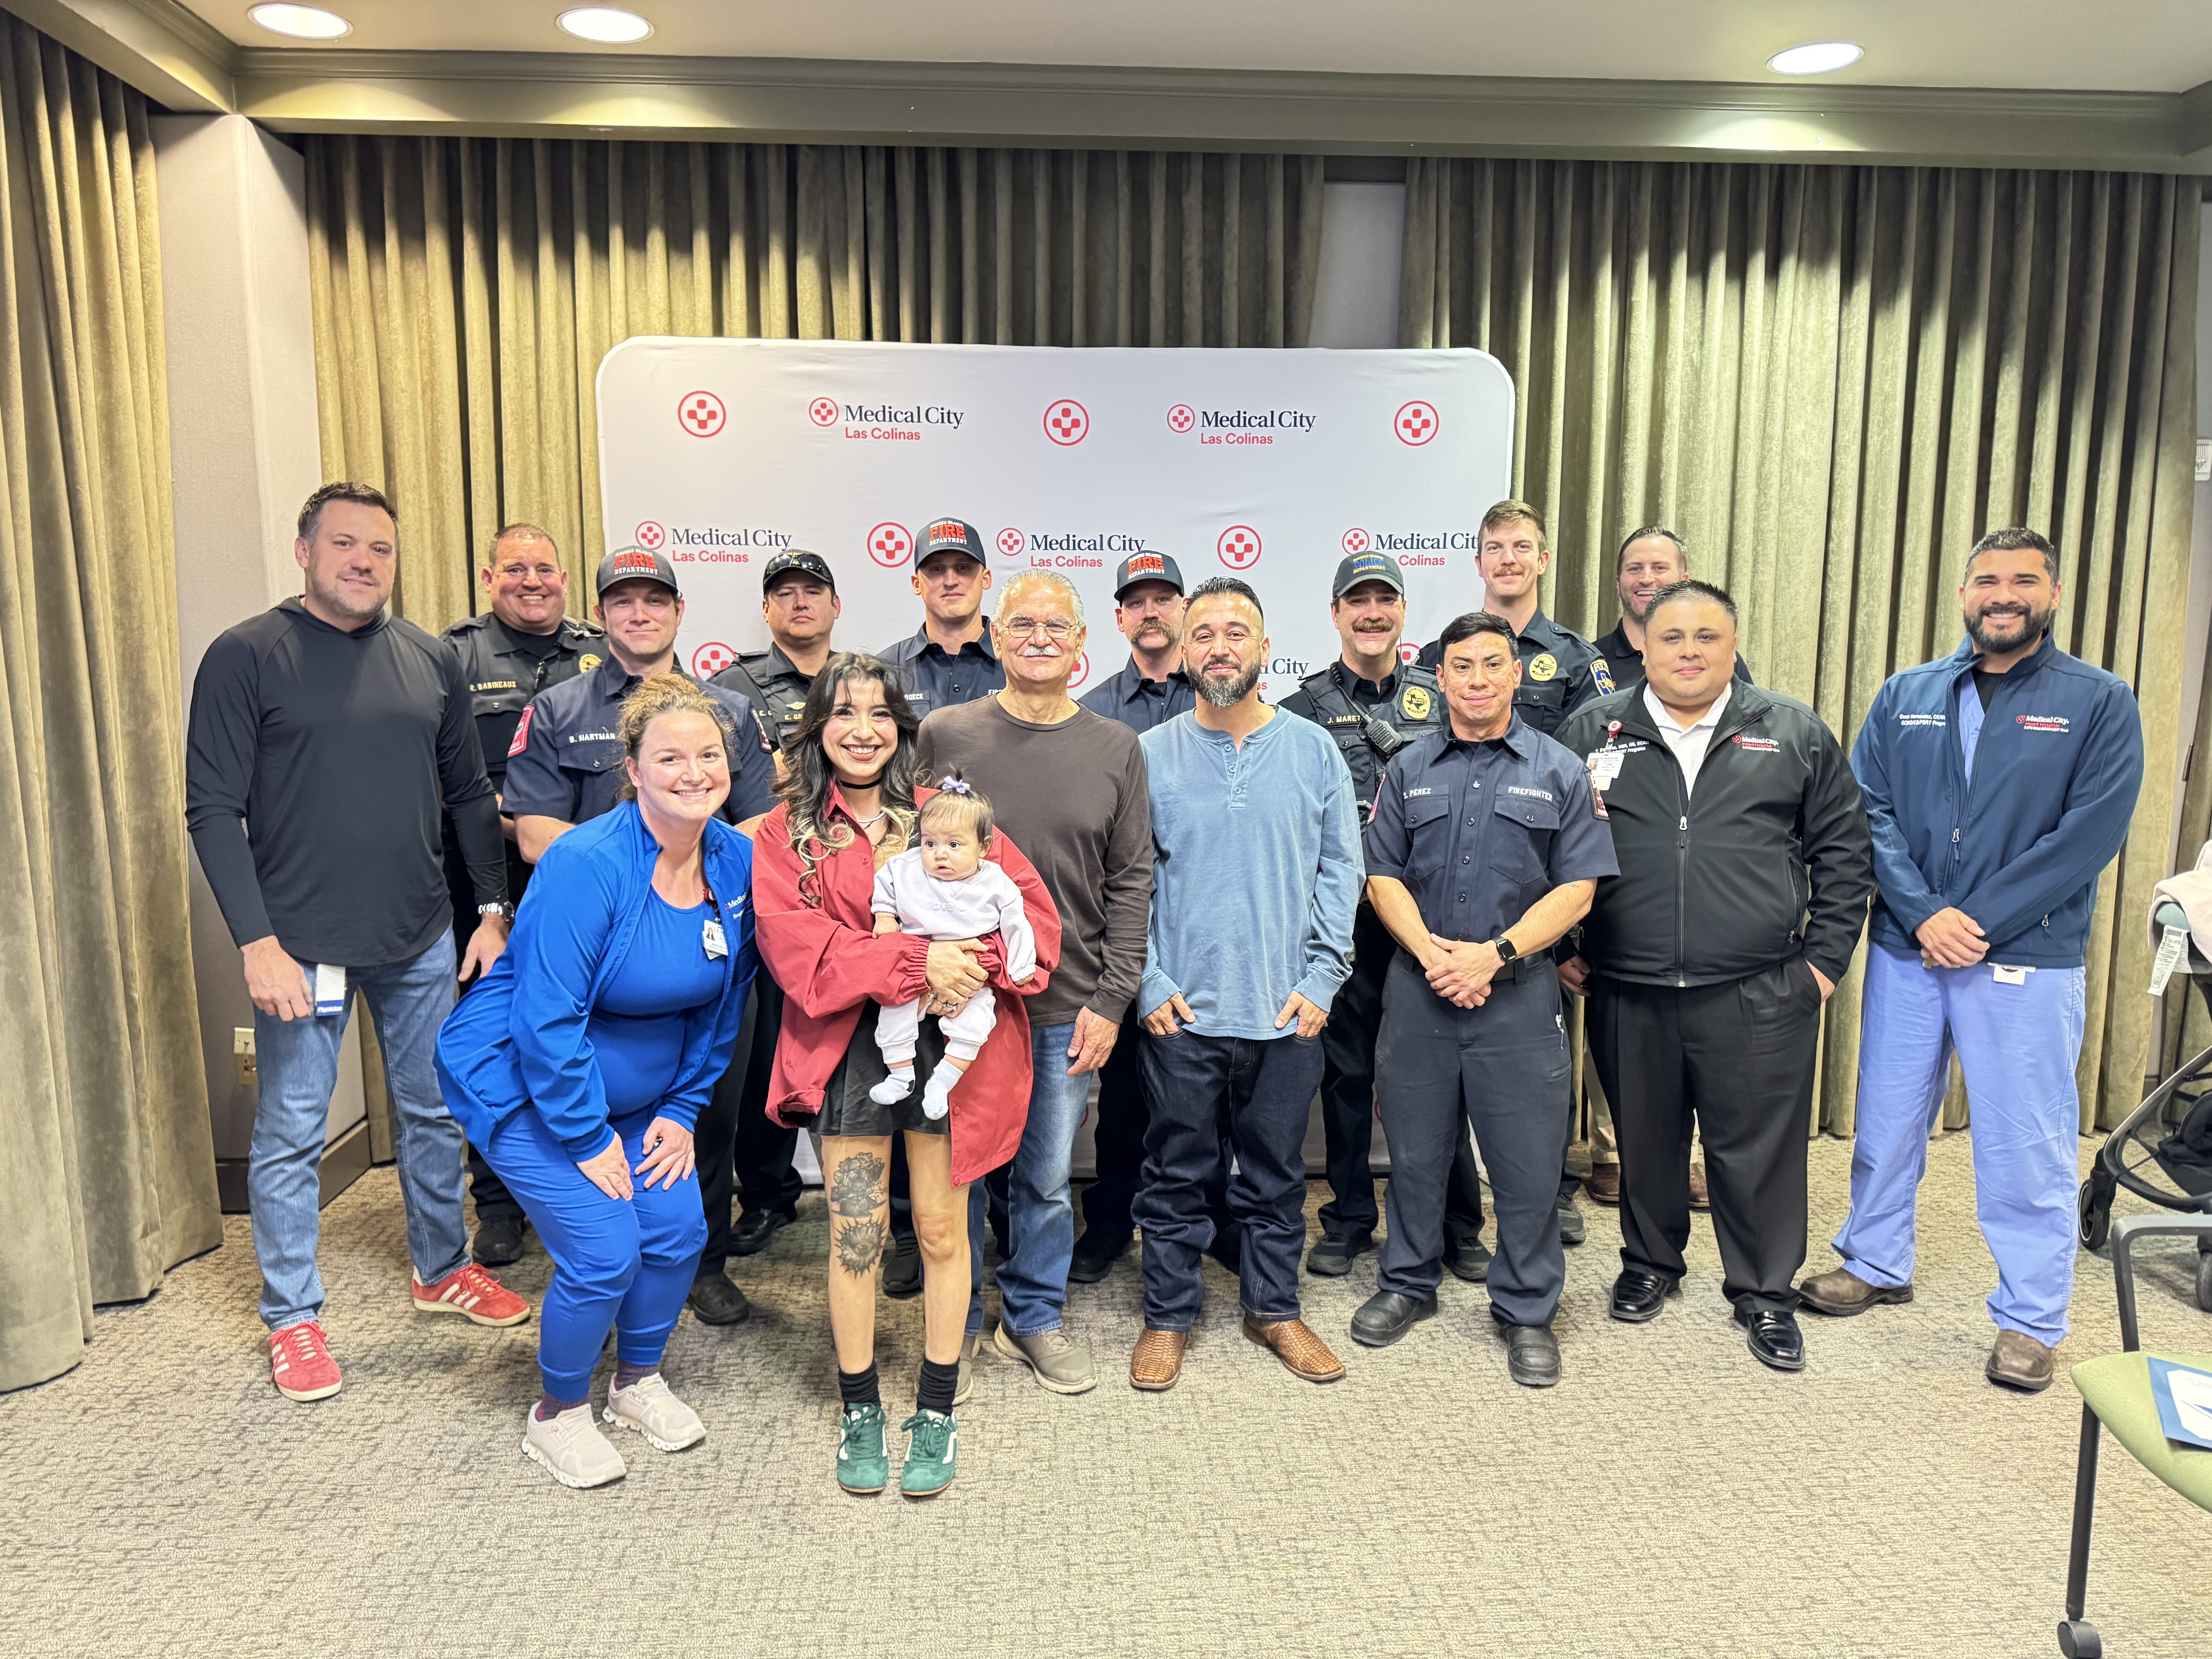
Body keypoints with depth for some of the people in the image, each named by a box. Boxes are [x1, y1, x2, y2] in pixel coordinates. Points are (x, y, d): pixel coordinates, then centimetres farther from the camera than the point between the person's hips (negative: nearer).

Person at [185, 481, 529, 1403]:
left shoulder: (431, 661, 6)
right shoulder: (247, 656, -6)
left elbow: (471, 795, 12)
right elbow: (212, 809, -9)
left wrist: (496, 907, 7)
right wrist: (258, 942, -15)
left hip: (422, 942, 4)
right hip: (301, 946, -4)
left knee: (435, 1113, 16)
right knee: (291, 1136, 7)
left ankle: (442, 1270, 36)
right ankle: (292, 1318, 25)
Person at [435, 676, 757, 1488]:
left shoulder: (737, 863, -8)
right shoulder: (587, 866, -28)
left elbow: (721, 1003, 3)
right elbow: (548, 1019, -26)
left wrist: (682, 1109, 2)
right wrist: (588, 1137, -19)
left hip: (637, 1090, 6)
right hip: (520, 1080, -6)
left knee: (677, 1231, 1)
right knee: (604, 1251, -11)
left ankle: (638, 1380, 30)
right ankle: (557, 1413, 17)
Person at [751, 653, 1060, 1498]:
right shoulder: (784, 835, 6)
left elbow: (1034, 911, 2)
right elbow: (795, 945, -9)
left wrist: (974, 963, -18)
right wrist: (914, 960, -20)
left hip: (949, 1039, 1)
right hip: (847, 1043, 0)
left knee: (941, 1229, 6)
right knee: (854, 1233, 3)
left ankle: (938, 1413, 23)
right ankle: (860, 1410, 24)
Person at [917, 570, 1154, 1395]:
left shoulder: (1115, 748, 3)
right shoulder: (945, 734, -1)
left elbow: (1131, 882, 3)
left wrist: (1110, 1000, -2)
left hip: (1067, 1009, 1)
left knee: (1047, 1177, 13)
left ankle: (1036, 1319, 34)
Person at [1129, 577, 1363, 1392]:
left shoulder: (1314, 751, 4)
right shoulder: (1150, 754, 1)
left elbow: (1340, 872, 5)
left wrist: (1321, 979, -3)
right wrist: (1148, 982, -6)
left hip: (1288, 1011, 1)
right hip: (1182, 1012, -1)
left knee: (1277, 1172, 14)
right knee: (1176, 1173, 9)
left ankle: (1274, 1308, 31)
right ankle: (1168, 1317, 25)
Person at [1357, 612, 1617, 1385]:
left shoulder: (1559, 771, 2)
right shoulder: (1408, 770, 8)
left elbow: (1577, 888, -3)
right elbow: (1383, 876, 5)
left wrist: (1495, 954, -14)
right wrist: (1431, 951, -11)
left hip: (1518, 995, -2)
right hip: (1418, 991, 2)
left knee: (1528, 1162, 4)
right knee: (1415, 1151, 12)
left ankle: (1526, 1311, 21)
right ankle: (1408, 1284, 31)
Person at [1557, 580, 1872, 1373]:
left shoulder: (1795, 733, 6)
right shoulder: (1592, 731, 5)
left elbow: (1843, 852, 9)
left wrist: (1825, 957, 4)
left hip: (1759, 995, -1)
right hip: (1627, 993, 1)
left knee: (1760, 1147, 6)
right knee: (1644, 1139, 15)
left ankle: (1765, 1293, 25)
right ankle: (1650, 1264, 36)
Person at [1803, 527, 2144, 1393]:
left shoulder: (2099, 703, -1)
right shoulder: (1906, 697, 7)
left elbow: (2090, 834, -9)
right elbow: (1869, 810, 0)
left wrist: (1979, 924, -15)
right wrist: (1926, 916, -13)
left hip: (2028, 962, -3)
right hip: (1904, 953, 3)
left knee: (2026, 1144, 5)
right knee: (1886, 1119, 14)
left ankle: (2030, 1319, 21)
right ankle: (1876, 1263, 33)